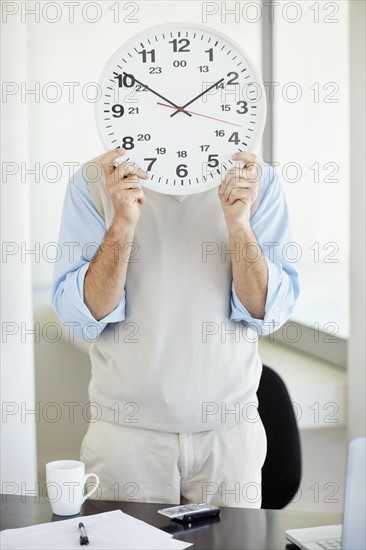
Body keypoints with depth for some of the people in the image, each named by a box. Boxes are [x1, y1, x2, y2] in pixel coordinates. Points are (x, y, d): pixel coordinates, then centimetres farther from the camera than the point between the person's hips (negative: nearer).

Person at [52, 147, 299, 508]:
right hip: (126, 429, 0)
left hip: (229, 427, 1)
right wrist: (123, 224, -22)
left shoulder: (255, 180, -3)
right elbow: (82, 316, -10)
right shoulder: (94, 182, -5)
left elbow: (268, 313, -8)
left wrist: (239, 223, -22)